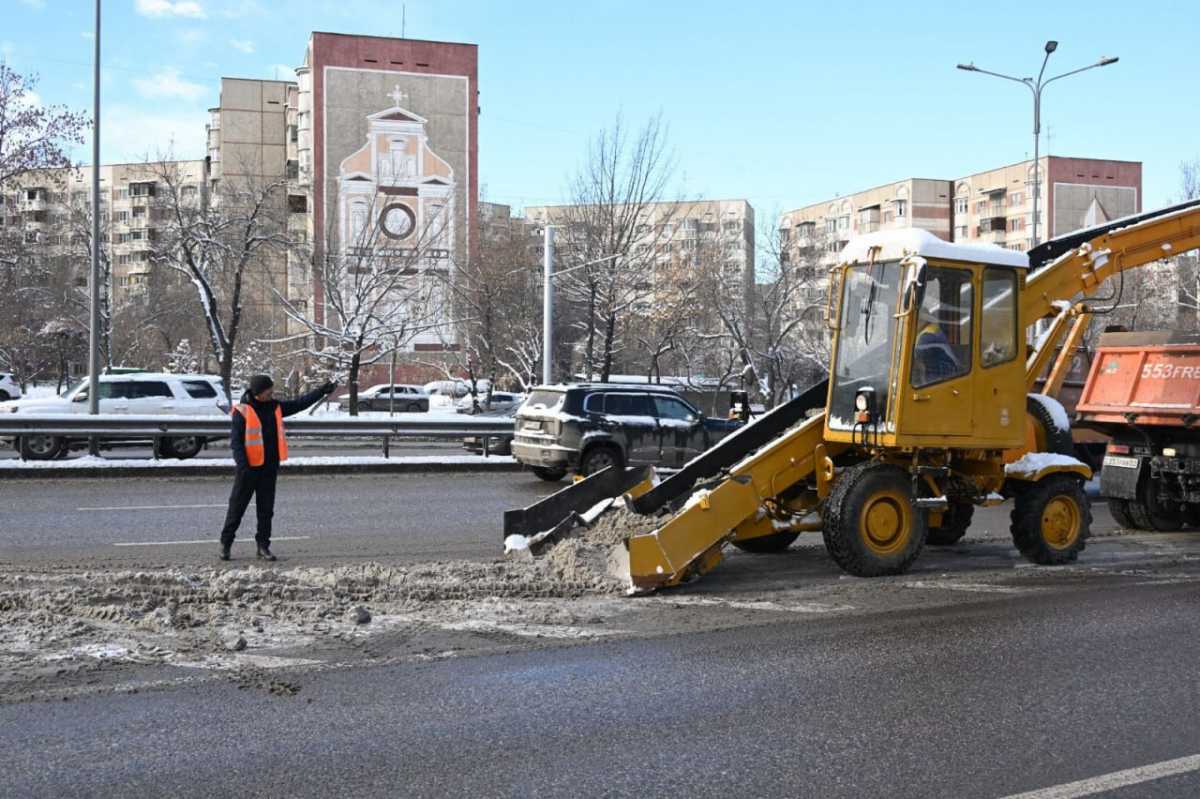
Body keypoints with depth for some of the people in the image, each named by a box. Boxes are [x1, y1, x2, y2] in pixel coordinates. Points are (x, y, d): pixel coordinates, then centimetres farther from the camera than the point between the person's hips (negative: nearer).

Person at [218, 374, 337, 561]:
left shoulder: (275, 407, 7)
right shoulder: (242, 411, -11)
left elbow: (300, 404, 12)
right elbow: (236, 440, -13)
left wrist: (323, 391, 7)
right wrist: (242, 465, -21)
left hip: (270, 467, 5)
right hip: (249, 467, -5)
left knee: (266, 508, 8)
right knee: (237, 505, 3)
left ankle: (263, 545, 15)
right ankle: (226, 542, 15)